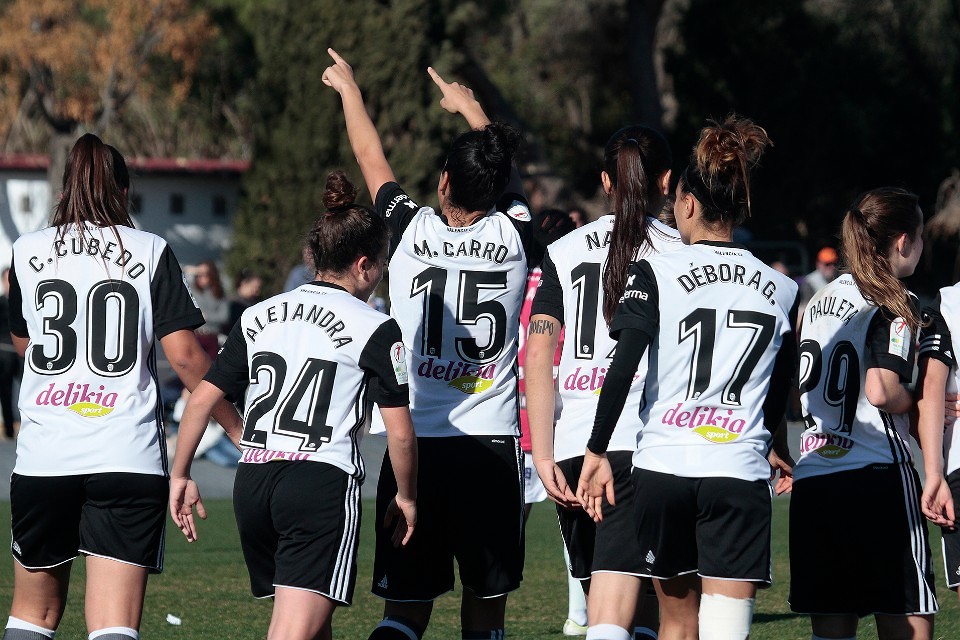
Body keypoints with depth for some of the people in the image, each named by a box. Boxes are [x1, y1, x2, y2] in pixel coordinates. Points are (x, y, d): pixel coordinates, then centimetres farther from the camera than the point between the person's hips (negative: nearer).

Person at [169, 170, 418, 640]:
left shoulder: (258, 316, 14)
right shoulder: (375, 329, -1)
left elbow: (201, 400, 11)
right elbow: (400, 432, -2)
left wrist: (180, 476, 19)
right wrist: (406, 497, 13)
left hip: (251, 485, 6)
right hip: (324, 481, -6)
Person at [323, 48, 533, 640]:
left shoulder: (413, 231, -2)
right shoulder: (514, 236, -1)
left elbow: (372, 159, 18)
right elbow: (508, 176, 22)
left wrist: (348, 87, 37)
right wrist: (471, 108, 41)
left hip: (414, 450, 0)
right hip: (493, 447, 0)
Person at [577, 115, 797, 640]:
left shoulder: (655, 273, 0)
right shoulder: (780, 290, 8)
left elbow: (622, 367, -11)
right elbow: (779, 398, 15)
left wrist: (597, 452, -6)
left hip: (661, 464, 0)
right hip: (740, 476, 0)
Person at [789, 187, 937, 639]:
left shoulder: (818, 301, 15)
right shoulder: (893, 305, -7)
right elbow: (881, 391, -18)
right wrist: (922, 408, -1)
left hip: (811, 479, 7)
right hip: (878, 477, -7)